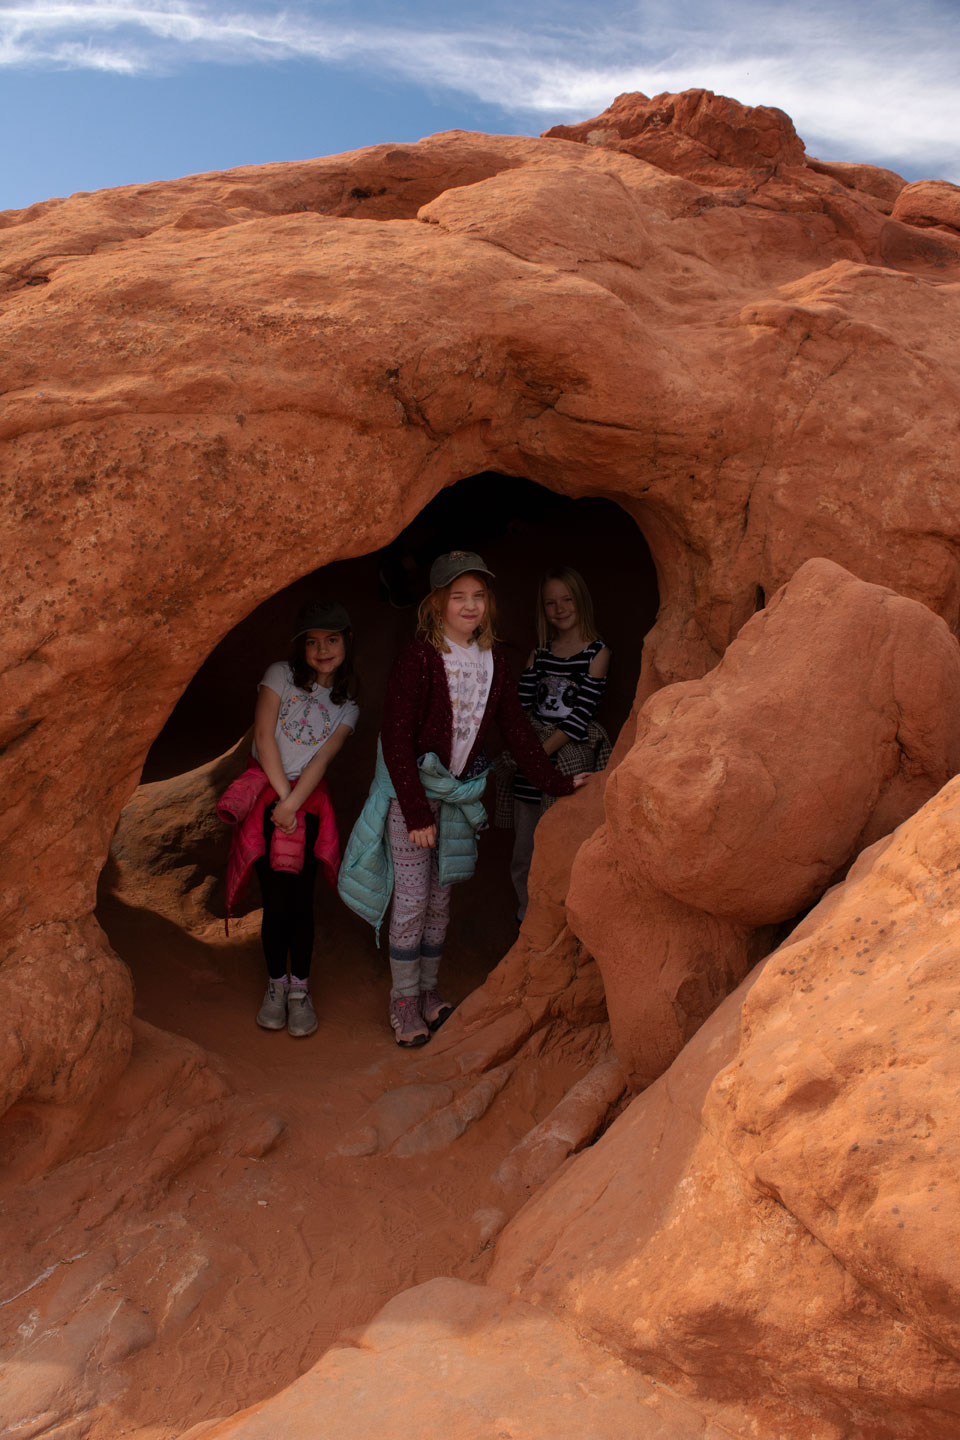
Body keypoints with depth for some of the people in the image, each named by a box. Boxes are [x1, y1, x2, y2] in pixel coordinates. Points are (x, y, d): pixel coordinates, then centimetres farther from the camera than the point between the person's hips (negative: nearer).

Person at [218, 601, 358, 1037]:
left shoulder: (347, 707, 7)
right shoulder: (281, 675, 1)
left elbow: (323, 758, -4)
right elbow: (264, 736, -5)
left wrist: (293, 803, -16)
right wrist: (283, 796, -9)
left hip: (308, 801, 1)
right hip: (265, 793, -1)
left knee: (300, 897, -3)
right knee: (275, 898, -4)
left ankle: (300, 988, 11)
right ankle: (276, 984, 13)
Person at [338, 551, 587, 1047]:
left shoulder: (493, 659, 2)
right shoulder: (417, 657, -16)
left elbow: (515, 727, 9)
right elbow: (396, 740, -17)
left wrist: (556, 782, 5)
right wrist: (416, 812, -18)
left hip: (458, 790, 5)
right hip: (411, 788, -5)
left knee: (440, 897, 13)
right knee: (412, 899, -2)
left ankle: (428, 991, 27)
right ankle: (403, 1002, 13)